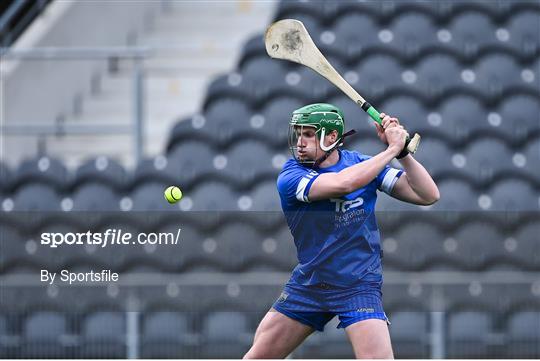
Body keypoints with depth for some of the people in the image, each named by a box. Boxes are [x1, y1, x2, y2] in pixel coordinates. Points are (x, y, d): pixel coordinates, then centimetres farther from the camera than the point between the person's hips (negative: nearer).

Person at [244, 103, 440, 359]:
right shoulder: (290, 177, -10)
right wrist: (392, 149, -22)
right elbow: (342, 183, -29)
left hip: (359, 287, -1)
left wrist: (402, 152, -17)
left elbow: (428, 195, -5)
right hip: (307, 286, 1)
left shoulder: (362, 164, -1)